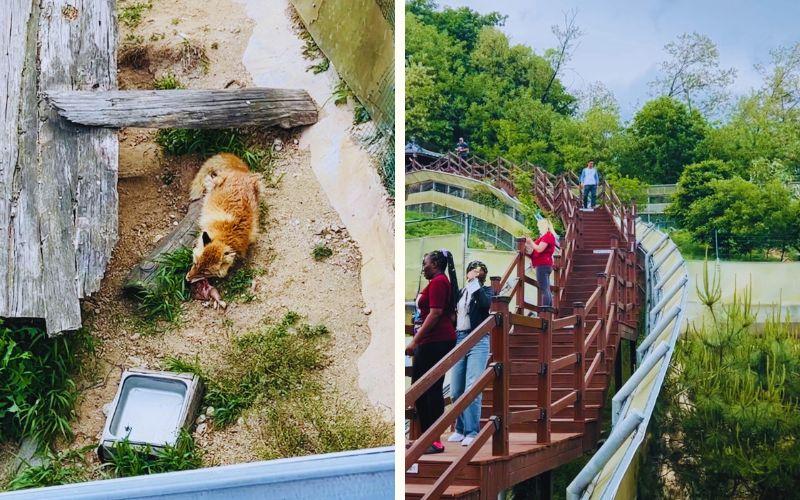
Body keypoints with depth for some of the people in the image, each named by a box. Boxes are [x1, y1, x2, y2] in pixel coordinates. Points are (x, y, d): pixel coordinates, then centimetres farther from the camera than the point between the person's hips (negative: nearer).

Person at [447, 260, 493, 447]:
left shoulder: (485, 290, 4)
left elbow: (486, 302, -18)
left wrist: (475, 282, -14)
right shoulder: (461, 292, 17)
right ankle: (460, 429, 16)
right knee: (456, 390, 4)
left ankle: (472, 432, -7)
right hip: (458, 339, 5)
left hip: (478, 341, -5)